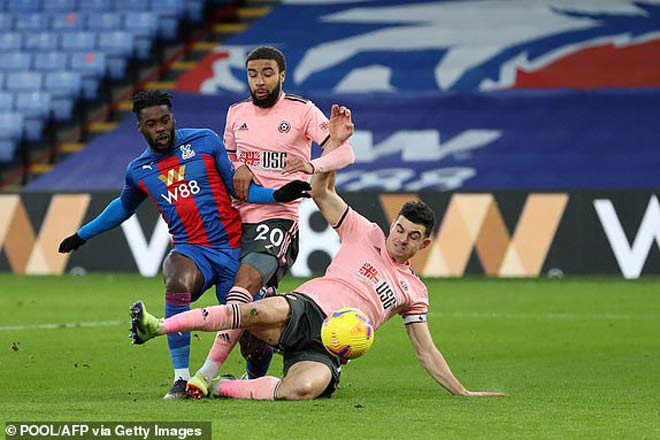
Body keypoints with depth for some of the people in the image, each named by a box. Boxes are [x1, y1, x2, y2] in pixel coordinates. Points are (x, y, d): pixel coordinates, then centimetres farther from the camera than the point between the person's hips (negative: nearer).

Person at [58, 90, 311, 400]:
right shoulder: (138, 171, 11)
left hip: (232, 247, 0)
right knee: (177, 281, -36)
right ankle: (181, 379, -30)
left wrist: (278, 196, -8)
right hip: (191, 250, 0)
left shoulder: (206, 142, 4)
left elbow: (237, 187, 8)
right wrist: (82, 235, 37)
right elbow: (124, 207, 31)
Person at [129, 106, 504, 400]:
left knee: (305, 388, -37)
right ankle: (156, 327, -40)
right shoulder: (367, 235, 18)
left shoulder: (414, 291, 22)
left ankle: (219, 388, -19)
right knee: (264, 312, -40)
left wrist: (463, 392, 16)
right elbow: (322, 192, 15)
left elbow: (427, 352, 24)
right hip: (303, 311, -1)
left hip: (328, 350, 1)